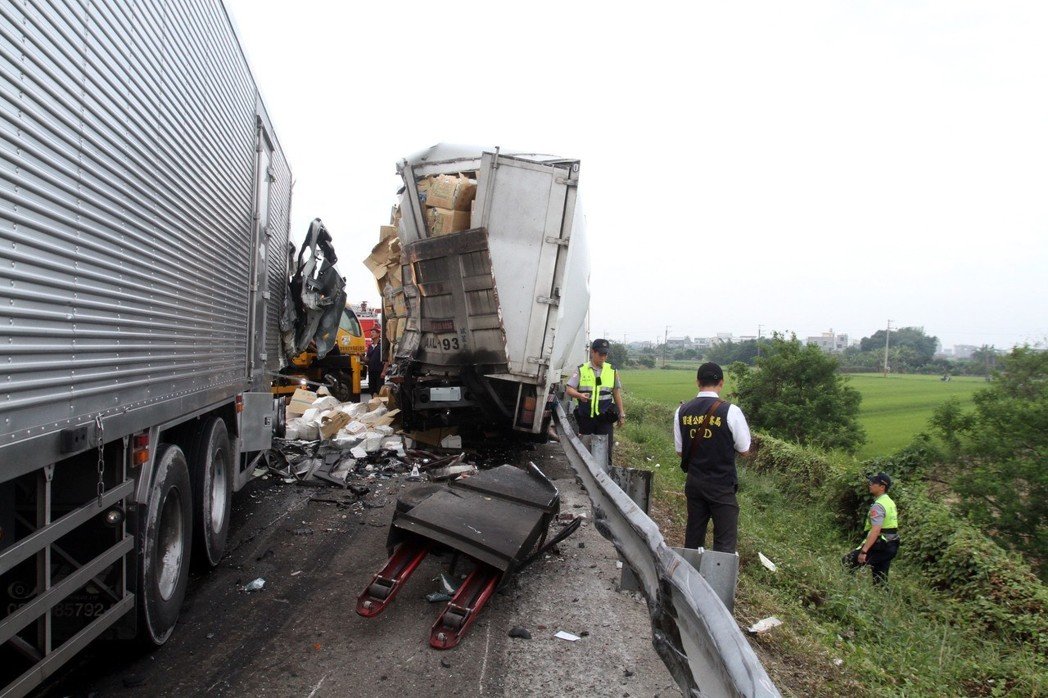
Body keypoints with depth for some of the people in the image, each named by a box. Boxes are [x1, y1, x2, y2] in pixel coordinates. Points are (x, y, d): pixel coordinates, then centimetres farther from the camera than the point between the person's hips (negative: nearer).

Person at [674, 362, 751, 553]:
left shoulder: (682, 411, -3)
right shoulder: (730, 411, -15)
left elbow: (680, 451, 5)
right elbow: (744, 450, -4)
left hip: (694, 483, 4)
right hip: (722, 486, -4)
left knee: (693, 537, 16)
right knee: (725, 542, 4)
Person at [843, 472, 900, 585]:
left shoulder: (878, 505, -18)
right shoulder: (890, 502, 14)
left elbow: (875, 530, -27)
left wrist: (864, 551, -28)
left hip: (880, 547, -10)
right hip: (891, 546, 10)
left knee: (848, 562, -8)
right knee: (881, 579, 15)